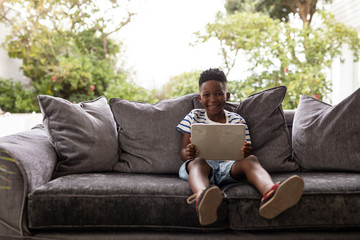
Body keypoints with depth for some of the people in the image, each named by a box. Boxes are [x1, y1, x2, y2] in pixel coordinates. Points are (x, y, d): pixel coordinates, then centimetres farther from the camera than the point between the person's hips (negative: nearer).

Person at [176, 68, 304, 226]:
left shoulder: (237, 121, 18)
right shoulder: (194, 117, 17)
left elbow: (243, 153, 12)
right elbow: (183, 151, 10)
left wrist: (246, 152, -15)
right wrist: (188, 153, -17)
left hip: (228, 166, 1)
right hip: (197, 165, -1)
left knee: (250, 160, -28)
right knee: (198, 162, -36)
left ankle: (270, 193, -61)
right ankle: (202, 199, -70)